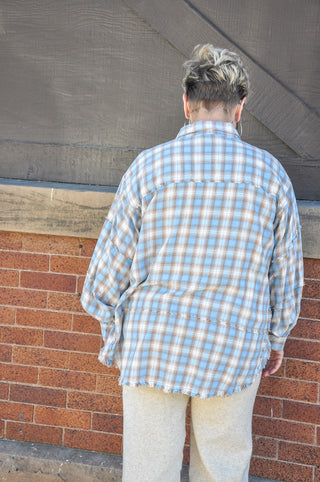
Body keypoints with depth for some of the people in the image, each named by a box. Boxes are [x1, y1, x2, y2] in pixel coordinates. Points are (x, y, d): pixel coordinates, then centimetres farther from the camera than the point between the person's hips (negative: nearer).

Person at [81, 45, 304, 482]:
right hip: (234, 351, 1)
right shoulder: (269, 173, -3)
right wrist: (276, 339, 20)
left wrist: (114, 338, 12)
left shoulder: (151, 165, -8)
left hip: (154, 346, -1)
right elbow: (286, 271, 6)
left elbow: (110, 264, -3)